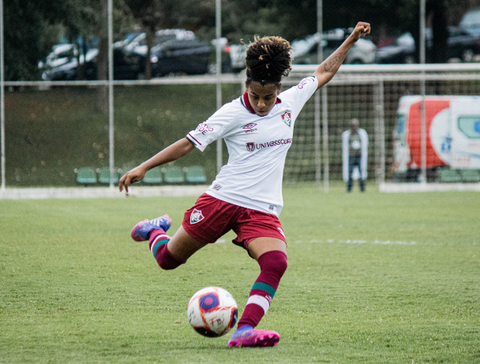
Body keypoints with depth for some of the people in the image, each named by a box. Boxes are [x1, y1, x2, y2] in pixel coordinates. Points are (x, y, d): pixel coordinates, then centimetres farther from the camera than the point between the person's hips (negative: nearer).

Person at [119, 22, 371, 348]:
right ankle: (156, 230, 43)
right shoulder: (233, 114, -6)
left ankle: (244, 330, -32)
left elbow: (324, 72, 21)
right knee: (168, 259, 8)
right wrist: (143, 168, -9)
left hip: (263, 210, 3)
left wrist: (352, 39, 19)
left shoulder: (290, 103, 7)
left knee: (277, 262, -27)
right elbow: (188, 143, -5)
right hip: (222, 199, -2)